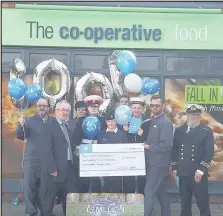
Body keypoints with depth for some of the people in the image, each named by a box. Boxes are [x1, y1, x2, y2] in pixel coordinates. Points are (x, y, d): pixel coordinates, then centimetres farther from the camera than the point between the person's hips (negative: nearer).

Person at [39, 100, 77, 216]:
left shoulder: (66, 125, 16)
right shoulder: (50, 125, -10)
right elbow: (47, 148, -17)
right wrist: (52, 168, -21)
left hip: (68, 166, 8)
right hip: (55, 168, -8)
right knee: (49, 198, 4)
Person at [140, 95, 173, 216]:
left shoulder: (165, 123, -14)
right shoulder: (152, 121, 13)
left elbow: (167, 144, -22)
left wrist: (149, 147, -18)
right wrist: (142, 134, 1)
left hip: (158, 163, -9)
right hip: (153, 162, 9)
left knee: (149, 191, -8)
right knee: (161, 192, 16)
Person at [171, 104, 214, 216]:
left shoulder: (207, 131, -1)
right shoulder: (179, 131, 11)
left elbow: (209, 152, -8)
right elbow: (175, 150, 14)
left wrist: (201, 170, -15)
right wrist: (174, 168, 9)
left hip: (198, 174, -3)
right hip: (183, 173, 4)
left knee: (203, 203, 2)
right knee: (185, 203, 12)